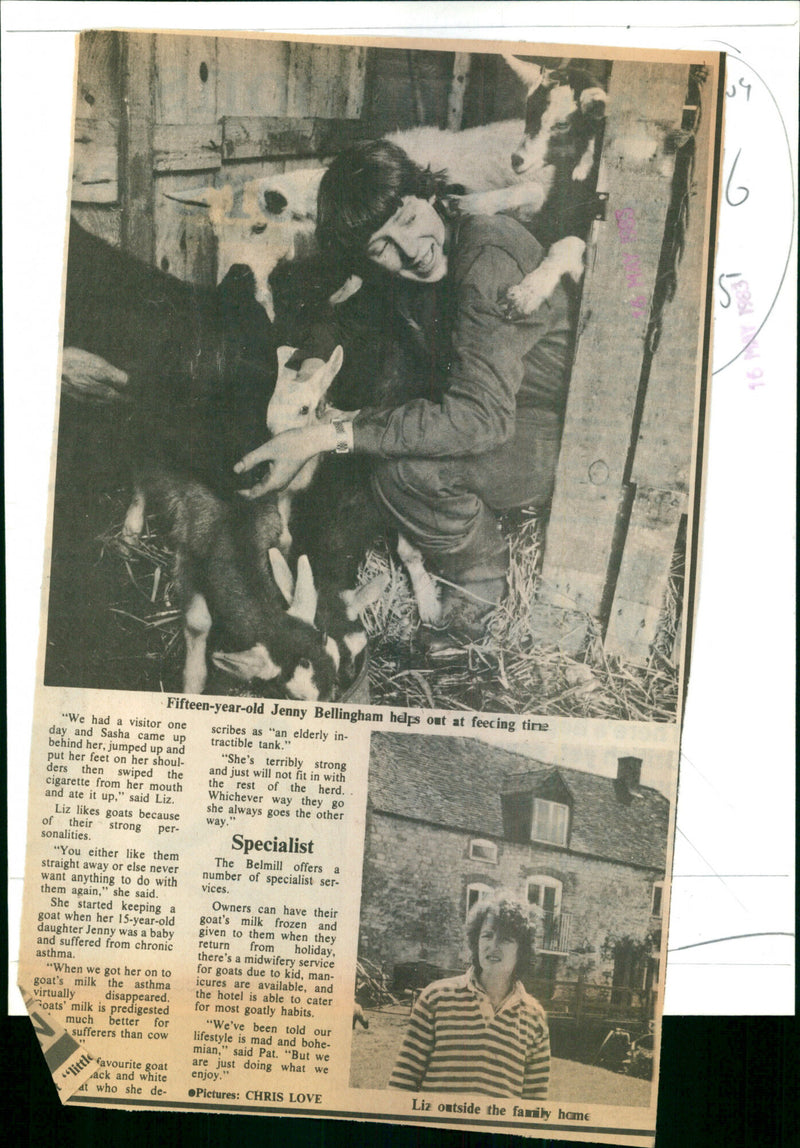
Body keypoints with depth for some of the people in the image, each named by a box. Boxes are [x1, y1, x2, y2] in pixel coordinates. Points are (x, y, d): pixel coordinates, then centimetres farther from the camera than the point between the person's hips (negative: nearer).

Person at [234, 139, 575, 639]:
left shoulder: (488, 257, -27)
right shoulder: (409, 276, 0)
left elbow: (481, 416, -35)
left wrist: (325, 438, -36)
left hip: (573, 431, -9)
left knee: (410, 472, -28)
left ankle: (481, 586, -1)